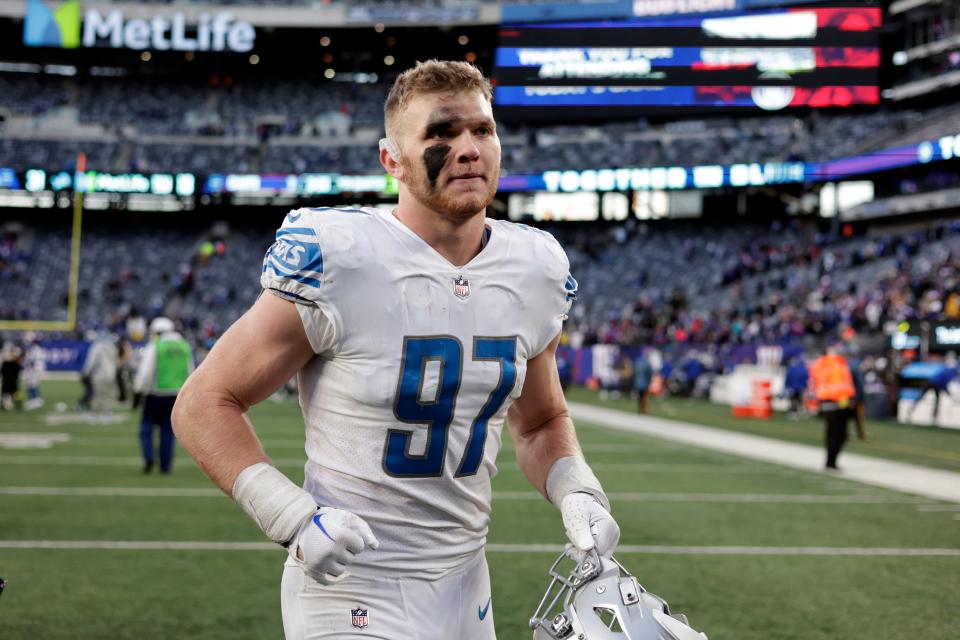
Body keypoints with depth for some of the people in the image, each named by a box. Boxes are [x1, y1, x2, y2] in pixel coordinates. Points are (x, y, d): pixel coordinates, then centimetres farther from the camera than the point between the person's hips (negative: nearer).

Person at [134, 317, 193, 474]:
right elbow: (190, 374, 12)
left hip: (156, 394, -4)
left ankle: (149, 457, -10)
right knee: (168, 431, 9)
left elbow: (145, 373, -11)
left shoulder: (154, 348, -8)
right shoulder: (185, 347, 7)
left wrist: (138, 391, -1)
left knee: (146, 427, 8)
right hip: (177, 395, 4)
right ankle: (165, 465, 8)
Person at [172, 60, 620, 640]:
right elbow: (205, 404, -10)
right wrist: (294, 518, -21)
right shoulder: (337, 263, -17)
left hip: (467, 587, 6)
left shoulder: (536, 271, 0)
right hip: (353, 588, -5)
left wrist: (577, 494, -4)